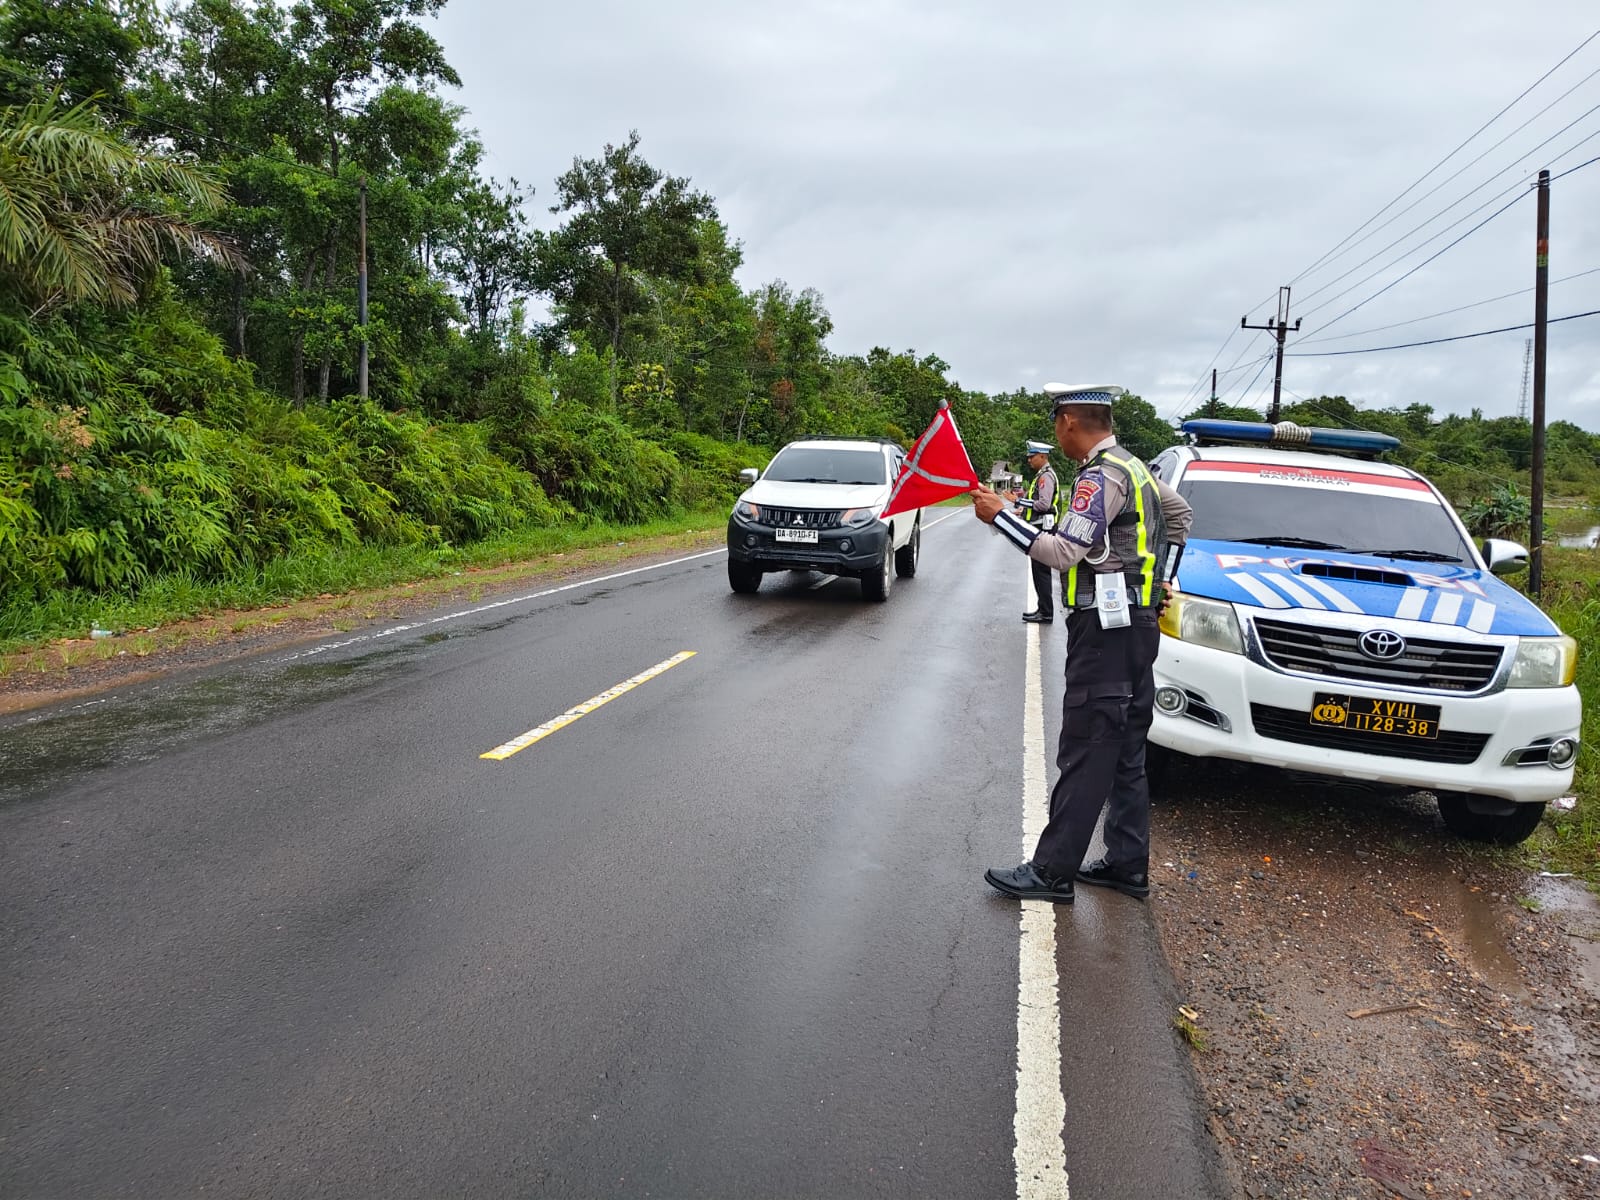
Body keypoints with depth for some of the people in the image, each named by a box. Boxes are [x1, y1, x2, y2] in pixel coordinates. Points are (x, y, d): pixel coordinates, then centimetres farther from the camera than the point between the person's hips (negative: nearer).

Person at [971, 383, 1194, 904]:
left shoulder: (1101, 476, -15)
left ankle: (1052, 871, -1)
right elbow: (1180, 512, 31)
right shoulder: (1133, 467, 15)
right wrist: (1158, 575, 29)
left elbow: (1062, 552, -21)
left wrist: (999, 515, -15)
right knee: (1124, 755, 13)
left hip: (1105, 630, -10)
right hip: (1137, 626, 10)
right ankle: (1127, 864, 20)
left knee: (1084, 756, -6)